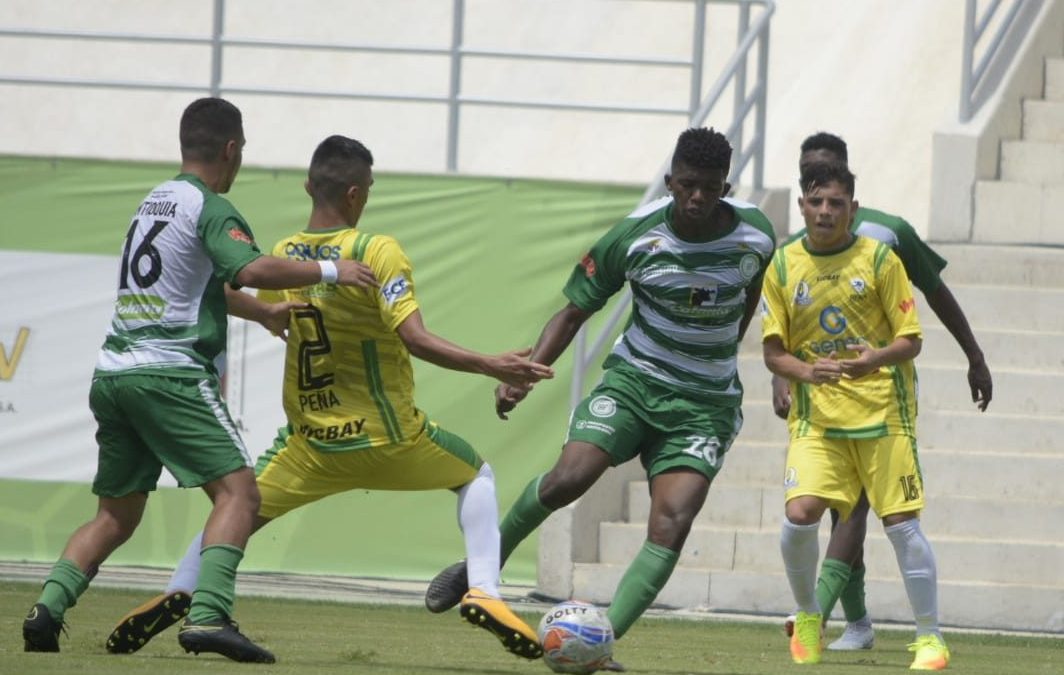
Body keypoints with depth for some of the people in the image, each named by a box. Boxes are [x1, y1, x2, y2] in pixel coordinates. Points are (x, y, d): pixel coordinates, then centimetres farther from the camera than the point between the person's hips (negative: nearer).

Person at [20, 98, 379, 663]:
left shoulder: (156, 201, 22)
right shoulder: (210, 208, -5)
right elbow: (250, 268, -23)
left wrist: (262, 314, 45)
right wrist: (329, 271, -13)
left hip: (112, 373, 8)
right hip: (170, 373, -8)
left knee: (116, 514, 15)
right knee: (238, 491, -9)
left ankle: (48, 605, -3)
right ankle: (207, 616, -24)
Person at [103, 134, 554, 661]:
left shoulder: (281, 257, -1)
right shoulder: (377, 252, -15)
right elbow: (414, 339, -24)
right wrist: (491, 366, -22)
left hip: (311, 441, 3)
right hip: (387, 437, -3)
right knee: (476, 475, 21)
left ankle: (178, 593, -5)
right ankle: (483, 593, 2)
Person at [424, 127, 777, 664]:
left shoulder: (754, 235, -9)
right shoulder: (634, 236, -13)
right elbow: (574, 312, -3)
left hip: (706, 403, 1)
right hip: (633, 378, -1)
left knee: (671, 524, -19)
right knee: (569, 478, -23)